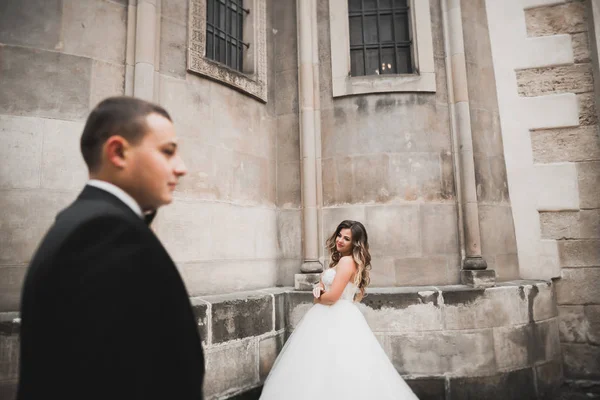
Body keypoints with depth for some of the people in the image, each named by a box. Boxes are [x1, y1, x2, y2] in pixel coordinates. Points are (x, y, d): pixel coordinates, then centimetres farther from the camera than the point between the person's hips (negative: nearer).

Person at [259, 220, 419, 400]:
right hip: (337, 317, 10)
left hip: (338, 319, -10)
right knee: (333, 363, 14)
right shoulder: (339, 260, 13)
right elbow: (325, 283, 22)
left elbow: (332, 296, -22)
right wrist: (319, 288, 0)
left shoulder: (347, 261, -17)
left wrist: (317, 299, -2)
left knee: (332, 367, -6)